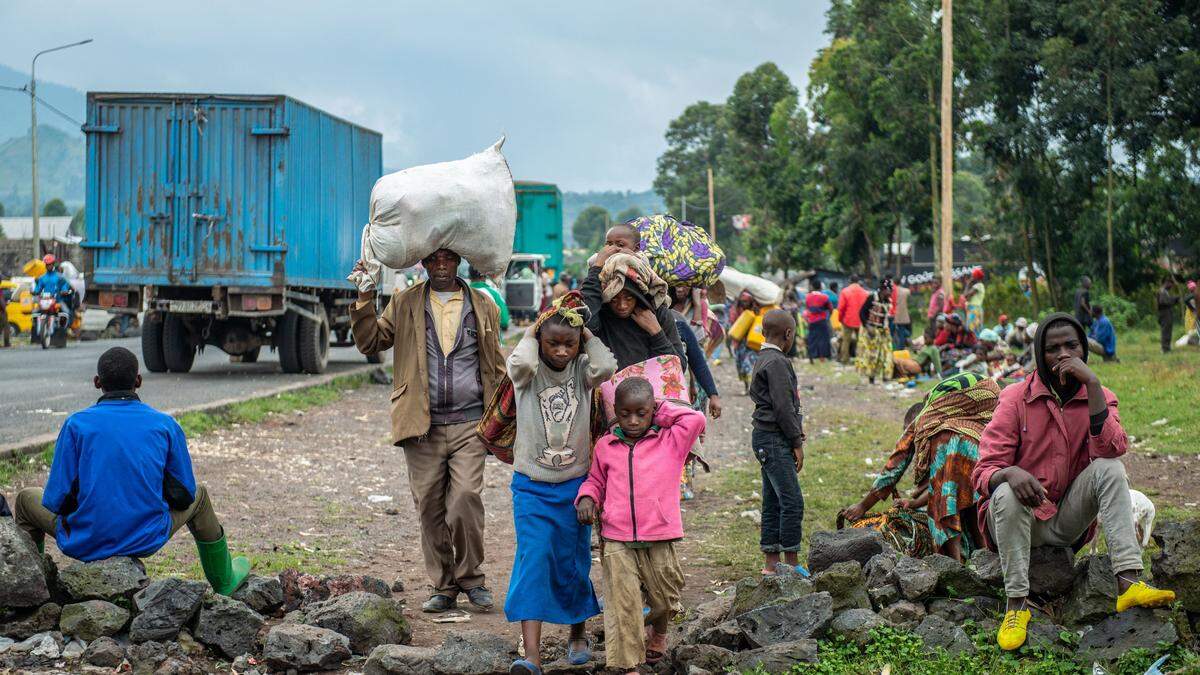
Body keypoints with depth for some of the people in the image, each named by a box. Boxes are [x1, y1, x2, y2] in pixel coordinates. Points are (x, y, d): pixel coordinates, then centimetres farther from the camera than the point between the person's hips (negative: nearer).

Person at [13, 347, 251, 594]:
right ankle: (223, 582, 44)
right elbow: (184, 495, 3)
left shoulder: (76, 424, -7)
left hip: (85, 545, -1)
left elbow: (55, 500, -7)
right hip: (147, 541, 1)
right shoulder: (166, 425, -3)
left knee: (26, 499, 28)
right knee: (199, 496, 32)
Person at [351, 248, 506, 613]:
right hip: (422, 425, 1)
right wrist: (365, 299, -5)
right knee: (430, 508, 3)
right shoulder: (405, 304, 10)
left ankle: (471, 578, 5)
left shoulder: (482, 305, 12)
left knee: (466, 499, -14)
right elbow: (370, 343, 6)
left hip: (469, 422, -1)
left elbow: (496, 365, 16)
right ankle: (443, 587, 14)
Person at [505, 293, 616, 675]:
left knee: (574, 563, 11)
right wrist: (531, 334, -10)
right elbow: (520, 362, -29)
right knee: (533, 560, -12)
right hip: (532, 485, -2)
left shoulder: (581, 370, 0)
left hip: (574, 484, 2)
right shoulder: (529, 371, -4)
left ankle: (578, 634, 34)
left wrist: (587, 336, -8)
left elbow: (606, 367, -23)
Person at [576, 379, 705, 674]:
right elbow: (596, 480, 22)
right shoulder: (605, 446, 9)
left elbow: (696, 420, -9)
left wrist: (663, 411, 1)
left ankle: (658, 633, 46)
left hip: (660, 542, 0)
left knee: (664, 599, 14)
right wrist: (586, 497, 2)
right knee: (622, 605, -7)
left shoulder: (670, 441, 4)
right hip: (617, 543, 0)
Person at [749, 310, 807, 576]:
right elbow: (782, 406, -17)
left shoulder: (762, 360, 17)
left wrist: (796, 432, 20)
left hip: (765, 438, 10)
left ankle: (771, 563, 14)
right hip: (774, 440, -10)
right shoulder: (777, 362, -13)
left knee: (773, 504, 11)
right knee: (792, 502, -10)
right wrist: (797, 442, -12)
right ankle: (792, 564, -9)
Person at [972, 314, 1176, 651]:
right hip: (1020, 520, -2)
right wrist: (1010, 474, -39)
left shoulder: (1099, 396, 0)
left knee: (1110, 468, -21)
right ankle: (1016, 604, -29)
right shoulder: (1016, 399, -8)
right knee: (1007, 494, -34)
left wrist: (1091, 383, -25)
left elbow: (1111, 450, -22)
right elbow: (984, 472, -14)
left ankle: (1127, 582, -33)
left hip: (1067, 522, 2)